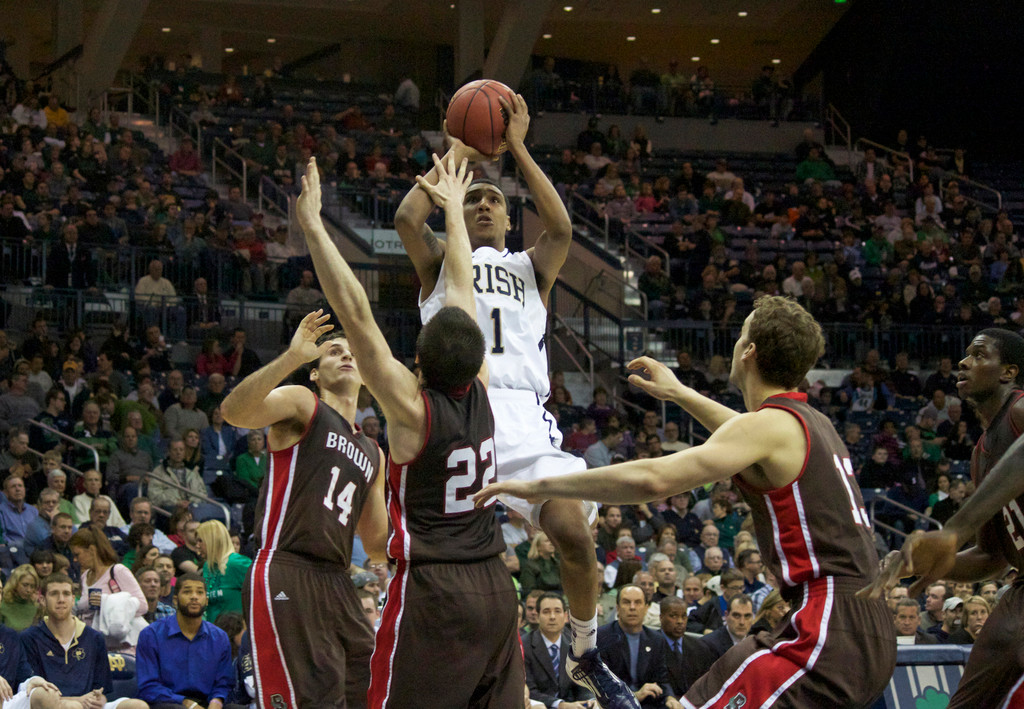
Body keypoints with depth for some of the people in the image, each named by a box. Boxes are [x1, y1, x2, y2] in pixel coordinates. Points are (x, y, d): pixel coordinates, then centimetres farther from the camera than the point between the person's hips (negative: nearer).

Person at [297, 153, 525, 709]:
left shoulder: (412, 407, -11)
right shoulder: (478, 393, 3)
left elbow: (356, 314, -16)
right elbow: (462, 291, 15)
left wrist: (312, 225, -15)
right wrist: (453, 209, 27)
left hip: (431, 589, -6)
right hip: (494, 587, 6)